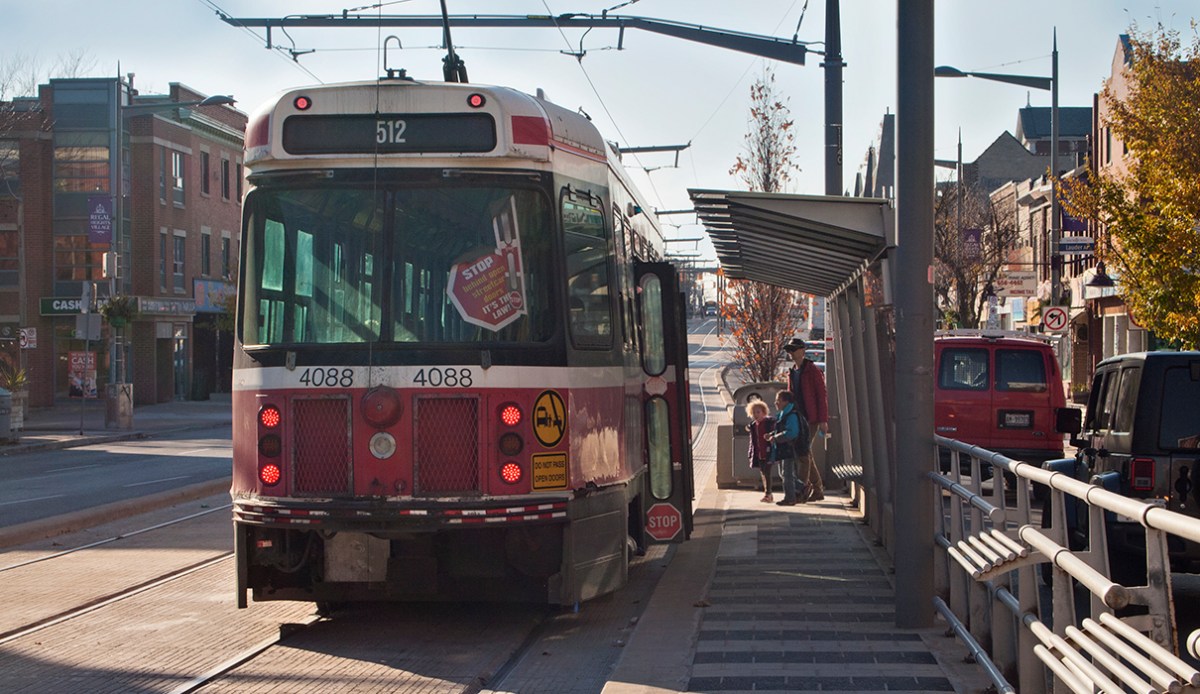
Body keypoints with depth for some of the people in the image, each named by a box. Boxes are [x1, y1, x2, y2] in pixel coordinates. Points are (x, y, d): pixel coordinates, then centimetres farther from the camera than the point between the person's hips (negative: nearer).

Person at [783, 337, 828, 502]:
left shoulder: (813, 371, -6)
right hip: (798, 419, 8)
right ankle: (818, 490, 16)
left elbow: (822, 395, -9)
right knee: (806, 454, 8)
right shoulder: (792, 373, 16)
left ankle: (802, 490, -14)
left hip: (811, 418, -8)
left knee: (803, 453, -14)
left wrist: (823, 420, -15)